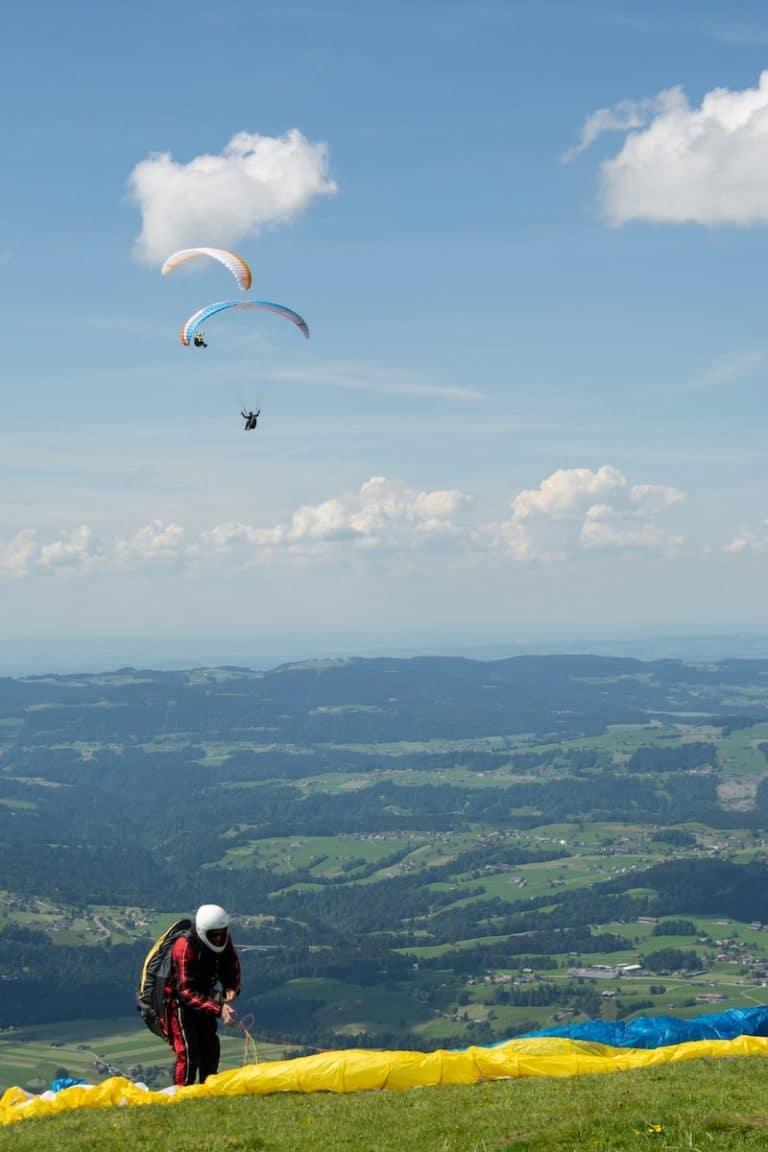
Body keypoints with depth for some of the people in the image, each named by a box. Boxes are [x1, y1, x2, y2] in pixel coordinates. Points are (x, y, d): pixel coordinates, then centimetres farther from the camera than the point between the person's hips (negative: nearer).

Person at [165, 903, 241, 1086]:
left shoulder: (224, 939, -12)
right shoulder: (184, 946, -32)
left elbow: (233, 968, 4)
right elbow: (186, 991, -36)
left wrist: (231, 990, -20)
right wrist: (218, 1009, -47)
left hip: (204, 998, 7)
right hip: (180, 1001, -7)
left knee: (211, 1049, 12)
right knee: (188, 1052, -13)